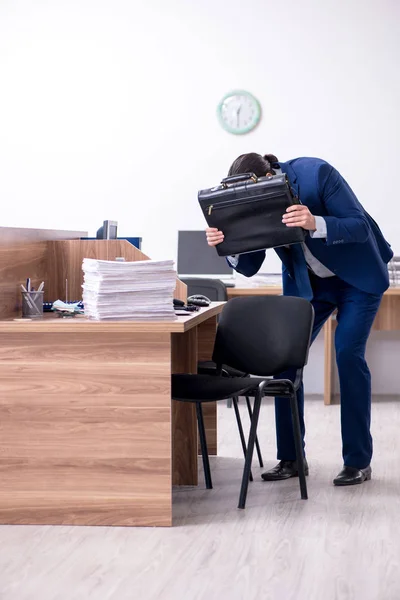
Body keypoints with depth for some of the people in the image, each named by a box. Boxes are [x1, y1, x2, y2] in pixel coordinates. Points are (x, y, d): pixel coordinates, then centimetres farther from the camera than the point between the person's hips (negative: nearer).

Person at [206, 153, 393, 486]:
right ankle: (291, 458, 5)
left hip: (358, 275, -5)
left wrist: (315, 224, -49)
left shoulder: (316, 174, -29)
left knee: (348, 353, -17)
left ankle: (358, 461, -6)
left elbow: (360, 227, -31)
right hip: (307, 281, 5)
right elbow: (249, 266, -8)